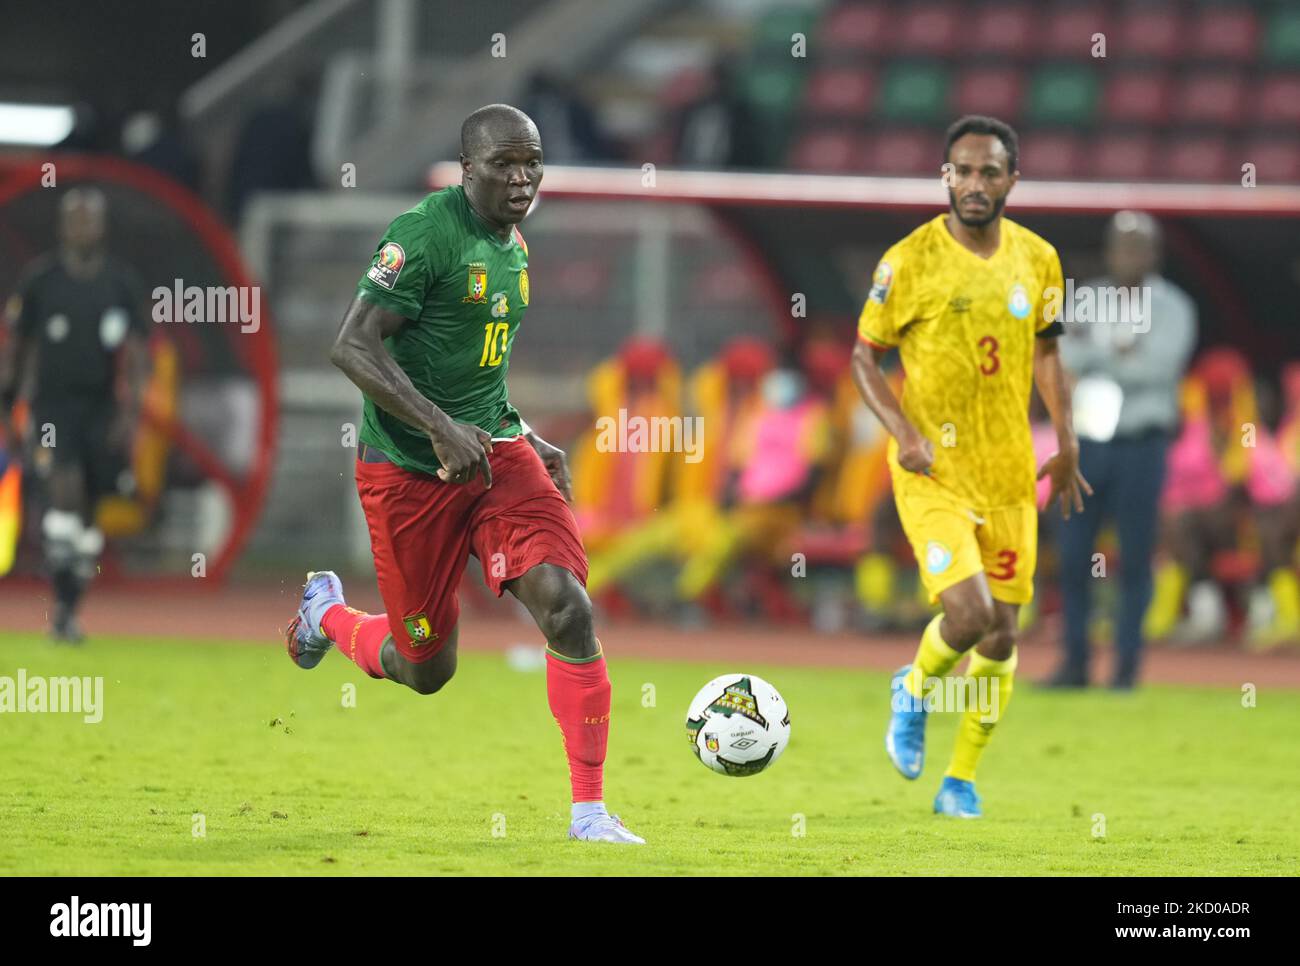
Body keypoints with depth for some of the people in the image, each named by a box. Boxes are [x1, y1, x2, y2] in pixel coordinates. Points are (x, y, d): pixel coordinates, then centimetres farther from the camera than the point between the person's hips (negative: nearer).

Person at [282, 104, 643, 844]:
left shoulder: (514, 247, 9)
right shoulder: (426, 234, -17)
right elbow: (353, 347, -22)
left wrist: (528, 440, 18)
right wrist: (440, 427, -30)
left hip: (495, 451, 6)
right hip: (408, 470, -6)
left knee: (567, 608, -16)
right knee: (426, 668, 6)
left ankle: (590, 809, -9)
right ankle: (328, 613, 41)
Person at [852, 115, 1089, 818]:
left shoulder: (1038, 259, 3)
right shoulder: (909, 261, -9)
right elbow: (864, 356, -1)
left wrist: (1066, 444, 7)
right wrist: (903, 432, -15)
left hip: (1009, 473, 4)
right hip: (933, 472, -4)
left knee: (1001, 638, 7)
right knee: (969, 613, -19)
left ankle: (961, 781, 23)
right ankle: (914, 691, 14)